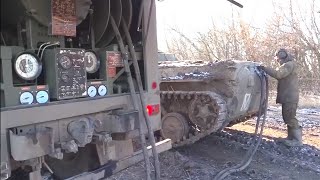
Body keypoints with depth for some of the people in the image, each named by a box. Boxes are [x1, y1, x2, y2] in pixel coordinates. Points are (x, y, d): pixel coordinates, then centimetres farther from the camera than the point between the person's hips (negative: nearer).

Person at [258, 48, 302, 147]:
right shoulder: (286, 65, 20)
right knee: (288, 117, 15)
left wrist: (264, 68, -23)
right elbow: (280, 75, 17)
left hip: (290, 97, -10)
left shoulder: (290, 64, -14)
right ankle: (291, 137, 24)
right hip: (287, 97, 10)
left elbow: (278, 74, -28)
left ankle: (298, 140, -1)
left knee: (289, 118, -8)